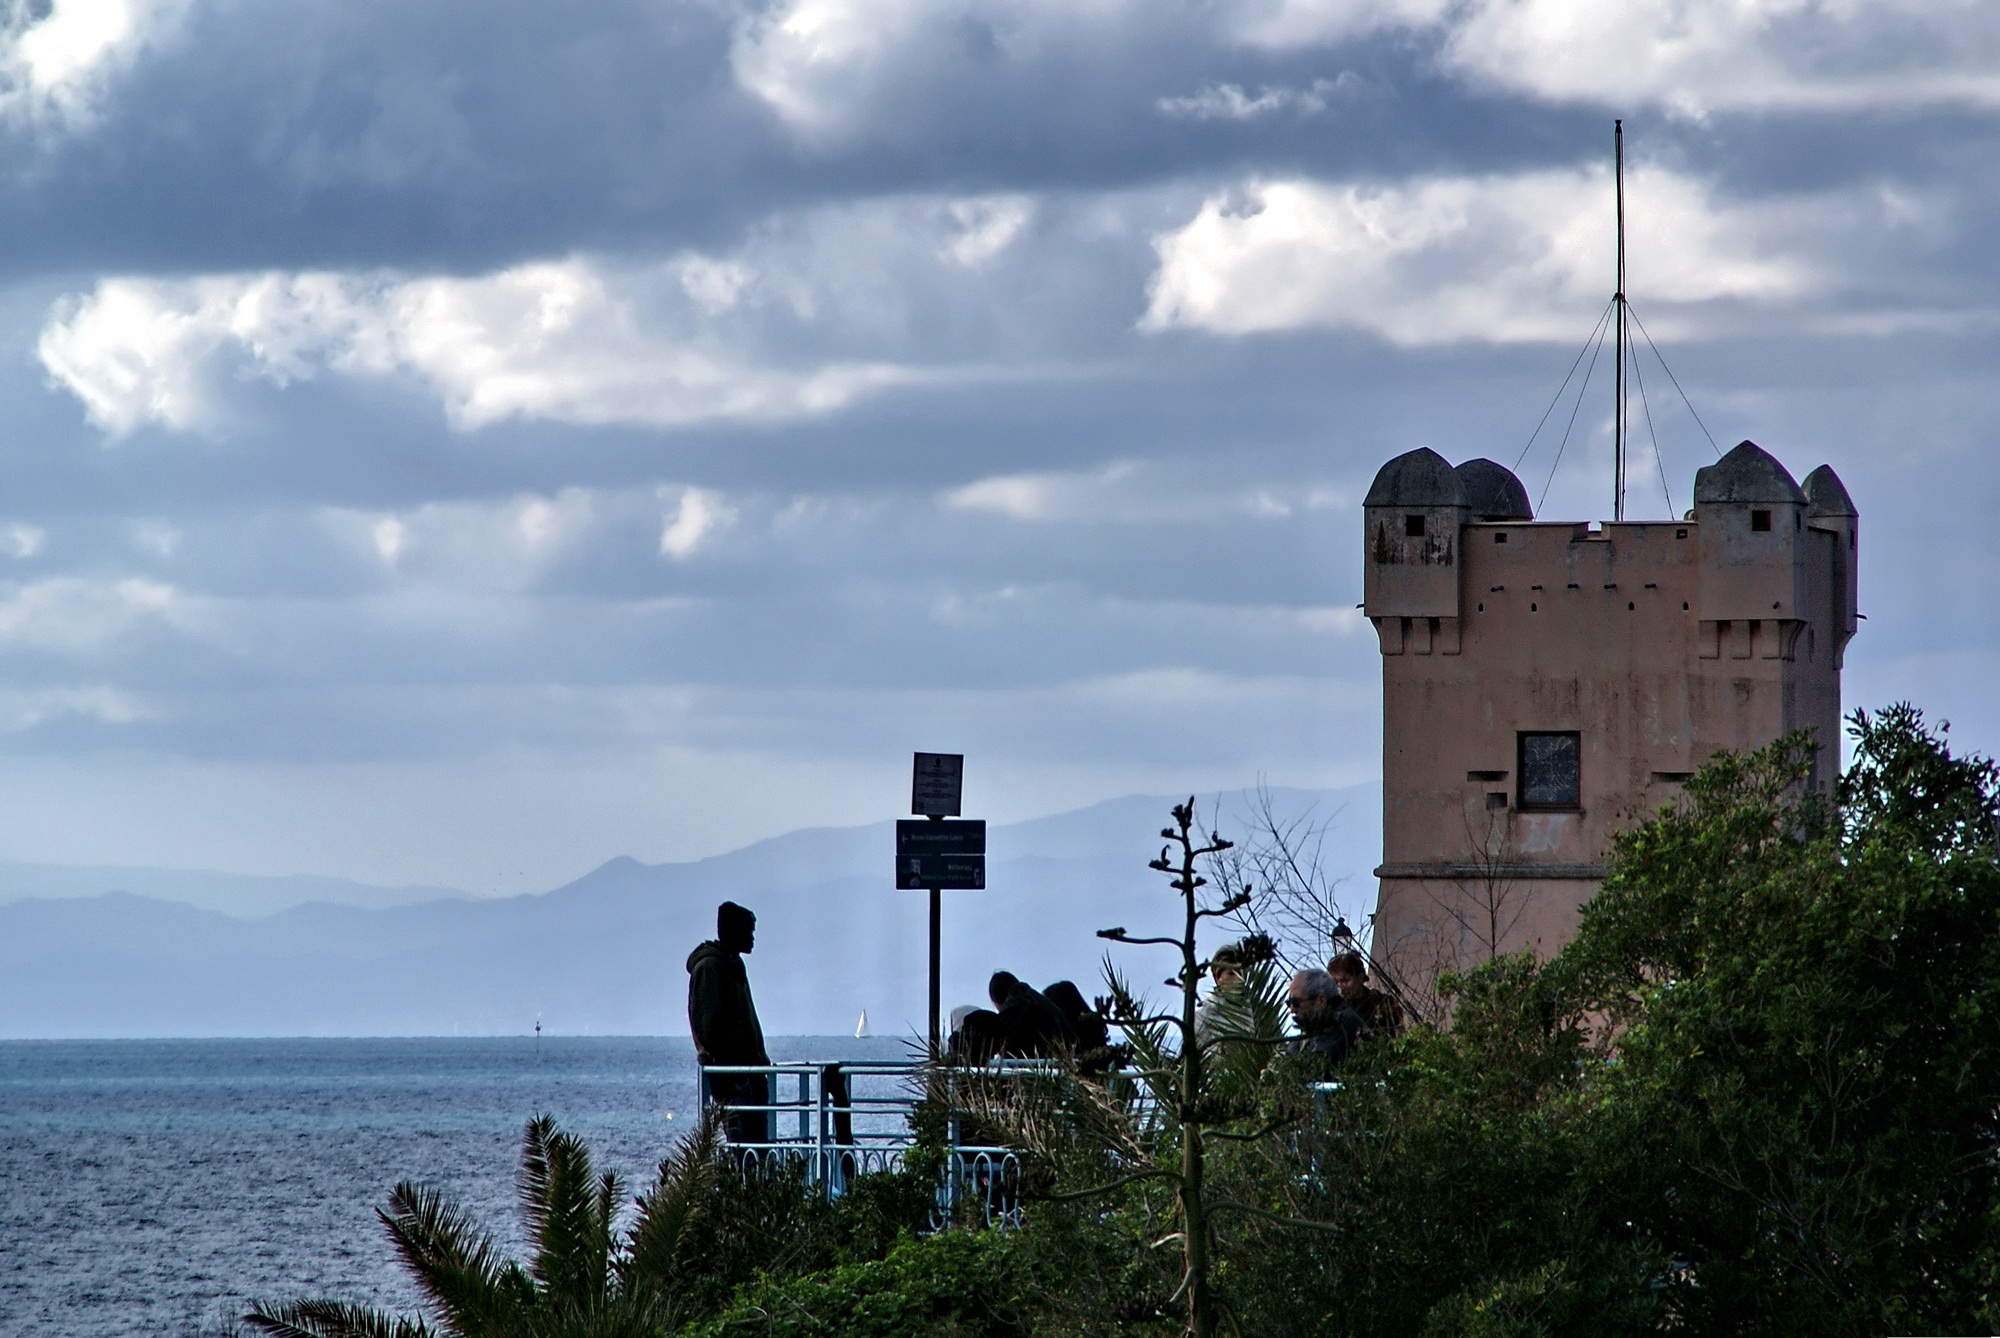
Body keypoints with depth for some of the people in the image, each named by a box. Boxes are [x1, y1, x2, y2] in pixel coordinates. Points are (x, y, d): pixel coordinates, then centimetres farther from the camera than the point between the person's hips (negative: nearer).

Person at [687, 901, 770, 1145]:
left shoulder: (733, 965, 22)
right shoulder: (709, 966, -9)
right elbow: (706, 1023, -16)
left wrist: (760, 1059, 18)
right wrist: (718, 1062, -18)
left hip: (747, 1067, 10)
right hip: (729, 1072, -10)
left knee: (759, 1140, 4)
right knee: (741, 1141, -15)